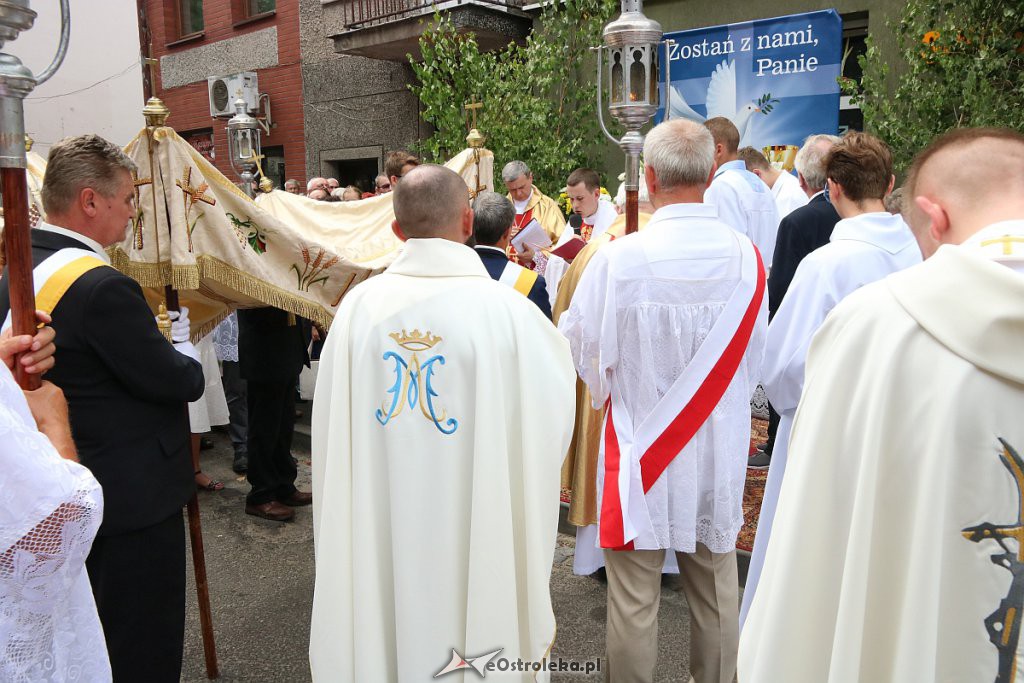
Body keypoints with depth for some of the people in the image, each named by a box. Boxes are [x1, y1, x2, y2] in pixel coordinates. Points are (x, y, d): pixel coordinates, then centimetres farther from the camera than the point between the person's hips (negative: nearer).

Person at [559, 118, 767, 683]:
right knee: (716, 591, 21)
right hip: (720, 451, 4)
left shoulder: (619, 258, -19)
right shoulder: (745, 256, -8)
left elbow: (577, 341, -5)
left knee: (633, 602, 12)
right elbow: (754, 354, 5)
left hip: (641, 450, -3)